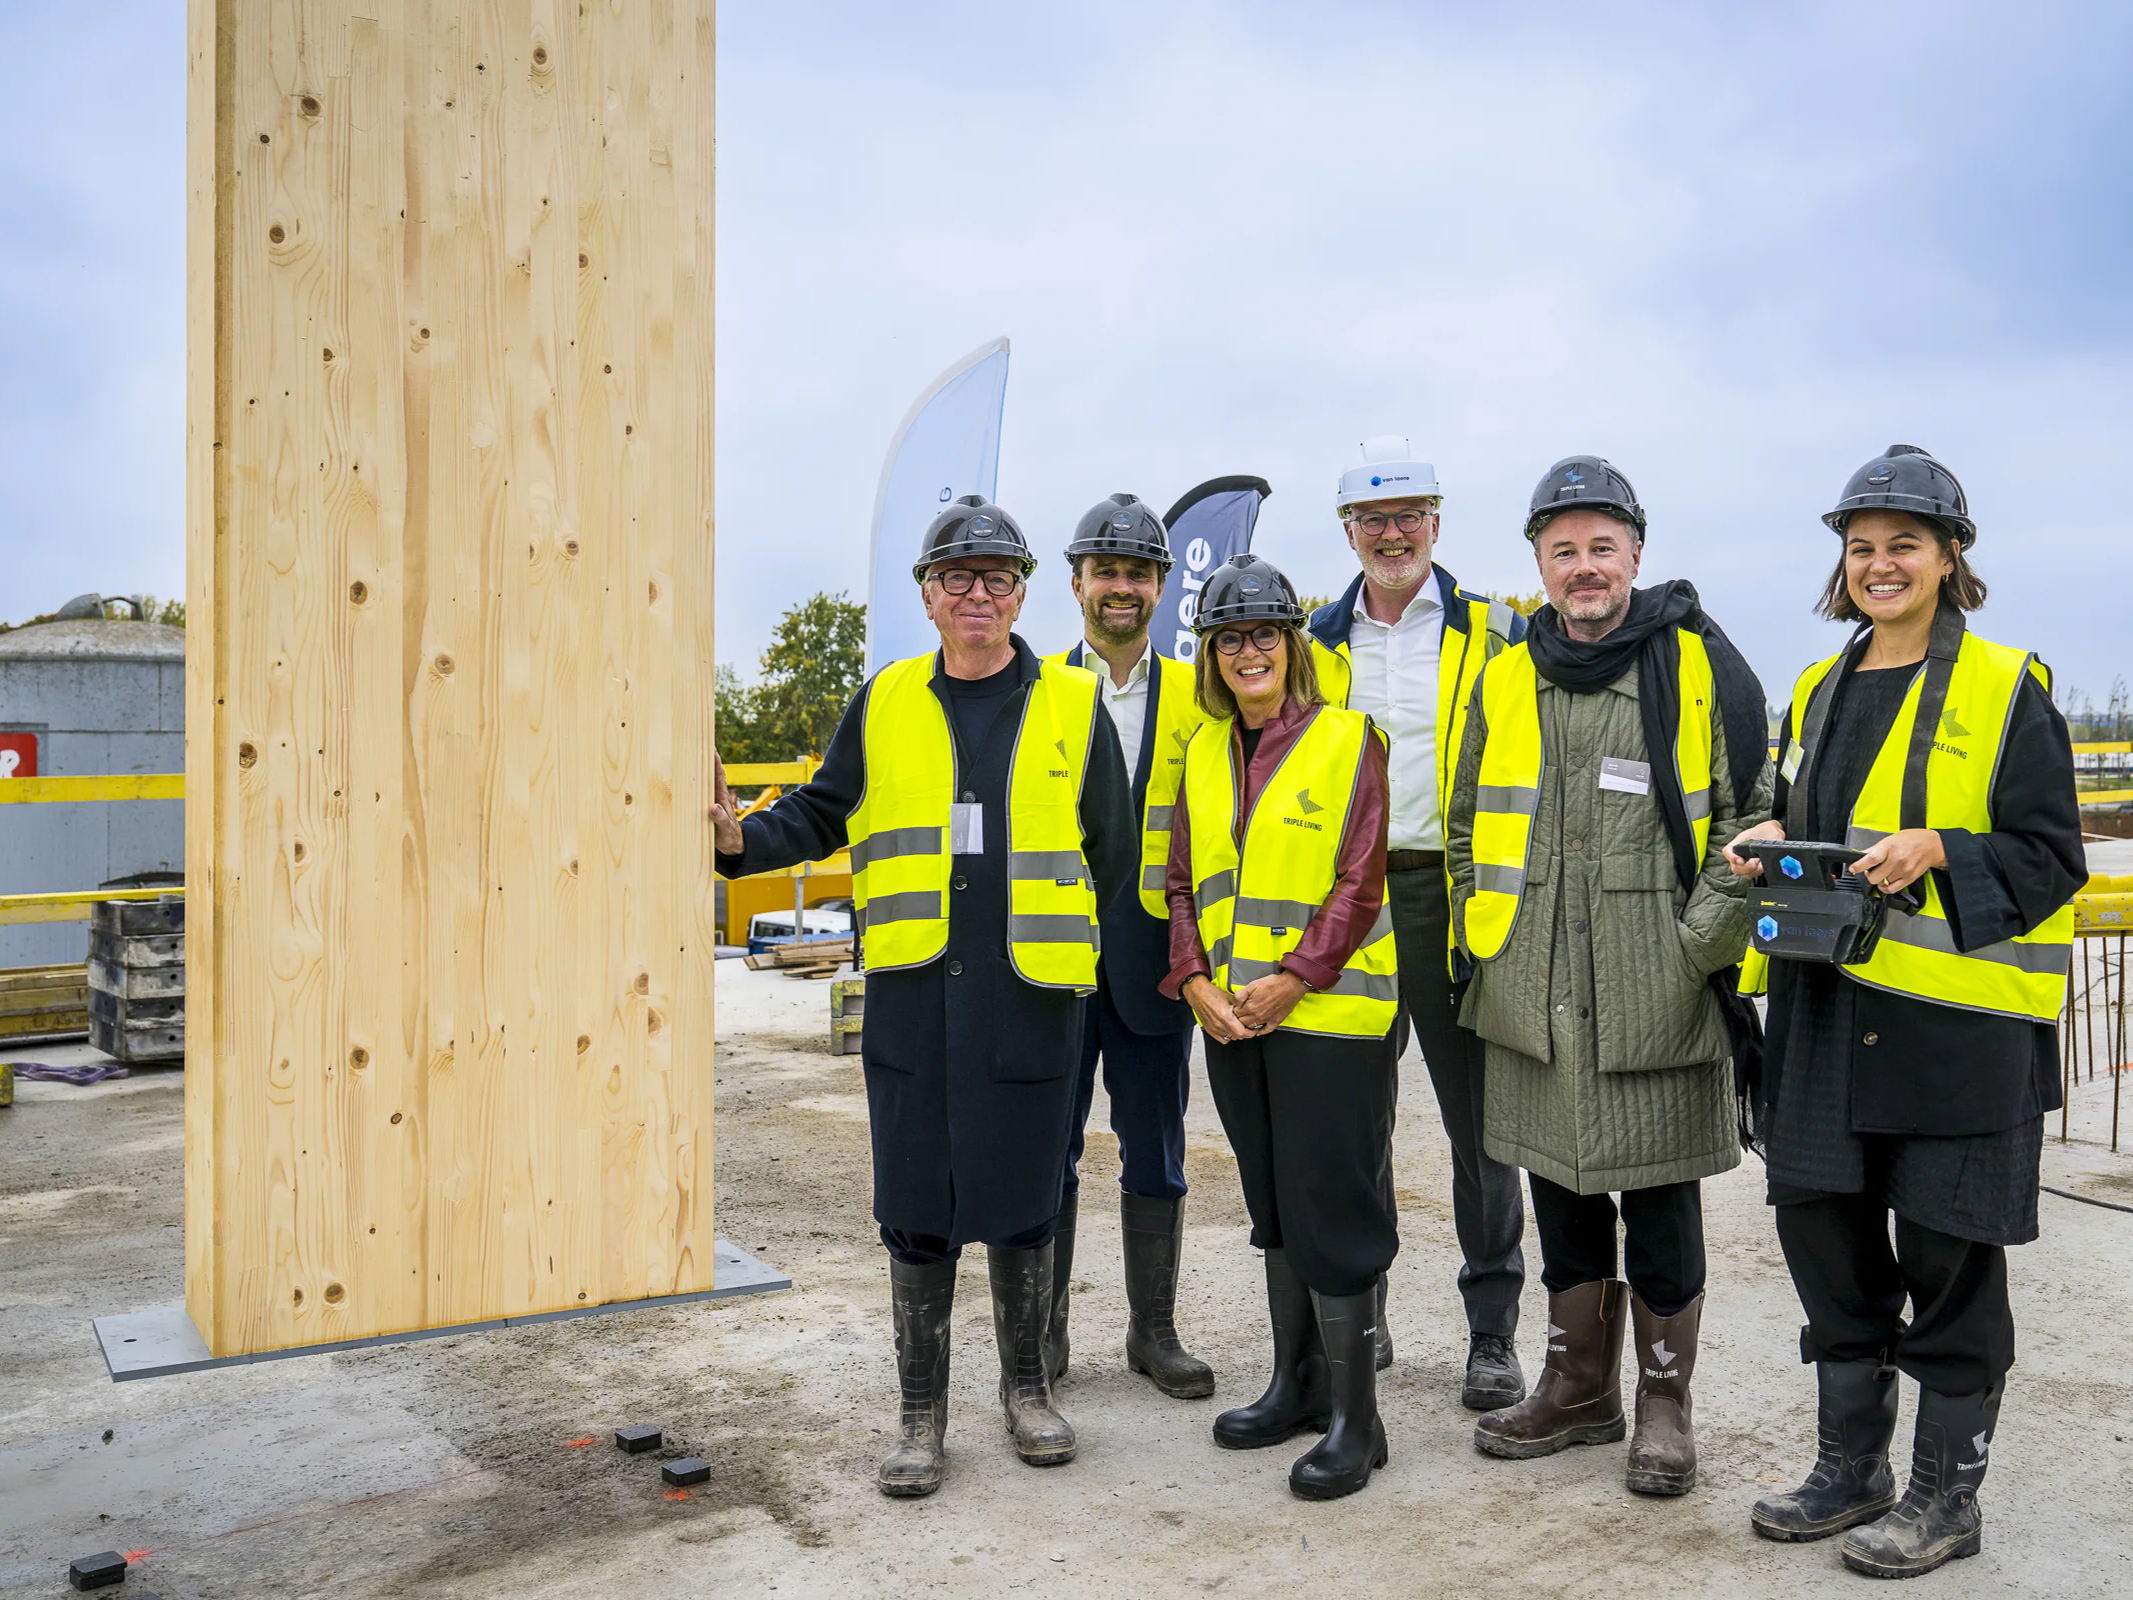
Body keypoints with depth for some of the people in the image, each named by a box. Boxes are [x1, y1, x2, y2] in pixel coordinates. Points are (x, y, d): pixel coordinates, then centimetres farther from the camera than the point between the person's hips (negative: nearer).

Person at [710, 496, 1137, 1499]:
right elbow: (822, 814, 10)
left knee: (1022, 1200, 10)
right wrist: (742, 838, -9)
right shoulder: (885, 703, 8)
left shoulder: (1073, 706, 4)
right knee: (915, 1208, 7)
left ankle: (1026, 1386, 30)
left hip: (1032, 993, -1)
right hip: (912, 993, 1)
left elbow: (1110, 850, 7)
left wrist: (1118, 969, 4)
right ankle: (922, 1412, 21)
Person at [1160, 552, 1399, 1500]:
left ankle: (1354, 1418, 8)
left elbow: (1362, 881, -11)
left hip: (1327, 1013, -6)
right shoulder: (1204, 753, 12)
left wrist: (1292, 978, -16)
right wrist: (1197, 980, -3)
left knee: (1330, 1208, -4)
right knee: (1272, 1203, 15)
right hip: (1231, 1020, 6)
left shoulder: (1347, 739, -5)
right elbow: (1185, 881, 11)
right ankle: (1297, 1384, 29)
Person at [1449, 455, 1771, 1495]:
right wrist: (1482, 935, 9)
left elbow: (1753, 814, -1)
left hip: (1659, 1001, -4)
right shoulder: (1506, 679, 10)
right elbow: (1468, 823, 19)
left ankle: (1665, 1404, 24)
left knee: (1660, 1202, 6)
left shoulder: (1700, 662, -1)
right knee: (1559, 1193, 15)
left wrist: (1701, 940, -9)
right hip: (1533, 1001, 4)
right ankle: (1579, 1388, 31)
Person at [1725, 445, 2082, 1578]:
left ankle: (1947, 1493, 21)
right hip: (1829, 1007, 6)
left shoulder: (2007, 689, -3)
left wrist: (1935, 853, -21)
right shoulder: (1819, 690, 14)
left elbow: (2050, 859, -6)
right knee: (1824, 1230, 11)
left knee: (1948, 1253, 3)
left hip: (1961, 1016, -6)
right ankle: (1851, 1470, 29)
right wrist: (1767, 847, 2)